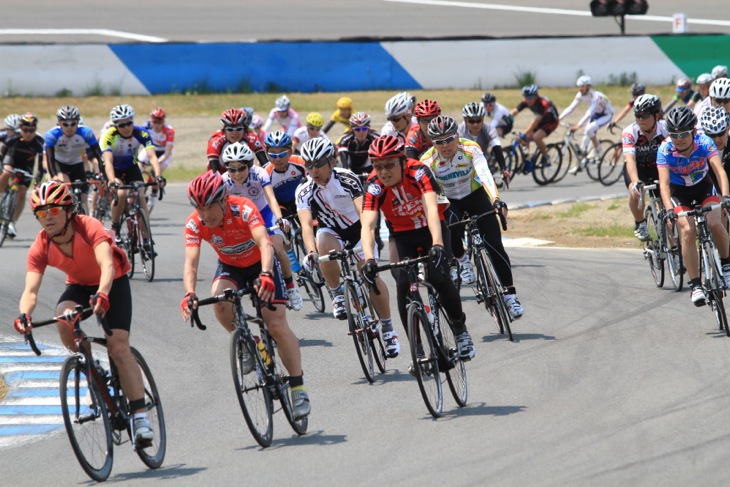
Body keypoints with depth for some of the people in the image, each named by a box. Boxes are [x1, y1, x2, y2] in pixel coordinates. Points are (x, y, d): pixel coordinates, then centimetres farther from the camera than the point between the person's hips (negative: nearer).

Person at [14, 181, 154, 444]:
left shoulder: (89, 227, -31)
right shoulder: (41, 247, -21)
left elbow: (108, 265, -44)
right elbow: (31, 290, -27)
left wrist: (102, 294, -63)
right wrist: (24, 315, -49)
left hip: (113, 283, -3)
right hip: (78, 285, 3)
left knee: (119, 347, -18)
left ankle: (141, 417, -16)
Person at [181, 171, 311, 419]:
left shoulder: (243, 209, -33)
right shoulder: (195, 224, -24)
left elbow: (265, 244, -46)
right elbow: (190, 263, -33)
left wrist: (266, 275, -64)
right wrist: (189, 294, -52)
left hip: (260, 264, -2)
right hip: (230, 266, 3)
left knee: (277, 325, -13)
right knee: (219, 298, -31)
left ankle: (298, 388, 1)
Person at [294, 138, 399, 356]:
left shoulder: (346, 179, -24)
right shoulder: (305, 191, -18)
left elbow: (363, 213, -34)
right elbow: (306, 224, -31)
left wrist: (368, 249, -48)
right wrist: (311, 252, -50)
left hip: (357, 228, -1)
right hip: (332, 231, 1)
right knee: (324, 242, -34)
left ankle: (388, 328, -5)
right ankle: (337, 294, -14)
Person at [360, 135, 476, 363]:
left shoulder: (419, 172, -28)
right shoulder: (374, 186, -23)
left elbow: (431, 209, -40)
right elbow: (367, 225, -33)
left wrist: (437, 245, -56)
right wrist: (369, 259, -50)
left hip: (432, 229, -2)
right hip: (403, 236, 2)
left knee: (439, 277, -24)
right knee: (403, 286, -16)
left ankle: (460, 329, 0)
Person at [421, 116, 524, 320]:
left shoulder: (470, 148, -26)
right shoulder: (428, 161, -24)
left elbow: (486, 175, -40)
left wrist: (496, 201, -56)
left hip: (476, 196, 0)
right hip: (450, 203, 0)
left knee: (494, 245, -13)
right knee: (451, 233, -33)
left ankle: (510, 295, -2)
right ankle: (463, 262, 0)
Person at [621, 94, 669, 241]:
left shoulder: (666, 129, -25)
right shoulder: (630, 132, -28)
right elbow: (630, 160, -38)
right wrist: (635, 182, -54)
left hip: (659, 166, 1)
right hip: (638, 168, -1)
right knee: (635, 192, -30)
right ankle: (640, 223, 1)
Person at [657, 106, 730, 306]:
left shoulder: (704, 143, -27)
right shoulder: (665, 150, -27)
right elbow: (664, 182, -34)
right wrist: (669, 209, -51)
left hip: (704, 187, 0)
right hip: (679, 192, 0)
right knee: (688, 231, -22)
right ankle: (695, 285, -15)